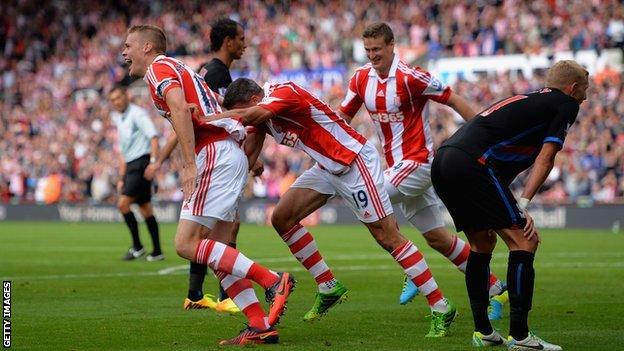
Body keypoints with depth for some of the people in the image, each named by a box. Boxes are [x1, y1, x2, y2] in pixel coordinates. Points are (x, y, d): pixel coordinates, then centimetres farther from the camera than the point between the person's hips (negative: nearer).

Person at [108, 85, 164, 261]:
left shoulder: (137, 113, -7)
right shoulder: (118, 119, 20)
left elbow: (153, 136, -18)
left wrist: (153, 160, -27)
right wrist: (121, 177, 22)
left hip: (141, 163, -9)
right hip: (131, 166, 9)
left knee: (123, 204, -15)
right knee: (145, 208, 7)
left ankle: (137, 246, -8)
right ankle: (157, 252, 9)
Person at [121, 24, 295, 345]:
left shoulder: (159, 66, -1)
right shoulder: (177, 70, 28)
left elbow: (180, 108, -19)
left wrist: (189, 163, -25)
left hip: (216, 154, -10)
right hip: (229, 153, 10)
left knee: (187, 244, -13)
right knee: (214, 251, 8)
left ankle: (272, 281, -18)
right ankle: (261, 326, 1)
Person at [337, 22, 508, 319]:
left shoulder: (409, 76, -16)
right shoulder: (361, 78, 4)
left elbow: (455, 101, -12)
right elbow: (341, 118, 11)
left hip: (418, 162, -7)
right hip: (397, 165, 7)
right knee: (437, 237, 9)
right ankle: (495, 288, 19)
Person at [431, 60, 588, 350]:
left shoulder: (526, 99, 31)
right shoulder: (566, 104, 8)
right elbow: (546, 157, -2)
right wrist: (524, 204, -6)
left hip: (441, 162, 9)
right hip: (472, 163, -9)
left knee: (483, 244, 21)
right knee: (524, 242, -3)